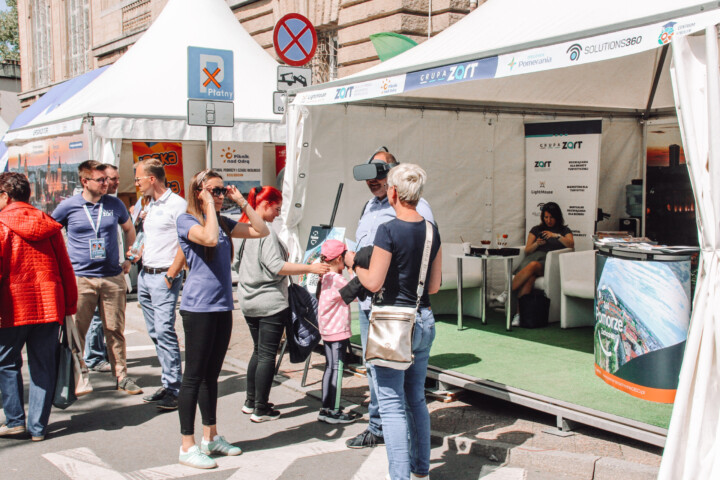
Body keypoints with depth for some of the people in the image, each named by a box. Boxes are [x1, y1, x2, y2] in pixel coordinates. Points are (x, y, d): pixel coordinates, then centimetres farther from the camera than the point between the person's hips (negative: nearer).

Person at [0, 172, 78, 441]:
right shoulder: (48, 225, 10)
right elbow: (65, 267, 9)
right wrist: (70, 304, 14)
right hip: (50, 305, 4)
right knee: (43, 366, 8)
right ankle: (38, 427, 11)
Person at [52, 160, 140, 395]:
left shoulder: (115, 204, 6)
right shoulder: (68, 206, 0)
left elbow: (129, 229, 24)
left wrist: (130, 259, 18)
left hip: (113, 278, 2)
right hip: (80, 279, -2)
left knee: (115, 331, 6)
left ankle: (122, 376, 15)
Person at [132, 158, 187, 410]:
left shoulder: (177, 205, -10)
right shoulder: (150, 207, 18)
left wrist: (170, 275, -17)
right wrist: (138, 255, 12)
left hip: (163, 277, -9)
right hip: (145, 276, 9)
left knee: (164, 331, -13)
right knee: (155, 333, 10)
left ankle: (174, 389, -8)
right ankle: (168, 383, 17)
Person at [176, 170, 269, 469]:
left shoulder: (223, 222, 14)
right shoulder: (186, 220, -6)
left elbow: (261, 231, 12)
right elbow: (210, 238, -27)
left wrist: (241, 202, 8)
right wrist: (209, 206, -14)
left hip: (223, 306, 7)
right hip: (198, 306, -7)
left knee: (211, 375, 15)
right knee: (194, 376, -3)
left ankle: (211, 436, 25)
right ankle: (187, 446, 4)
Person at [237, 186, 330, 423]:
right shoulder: (266, 233, -18)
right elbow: (276, 267, -24)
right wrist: (311, 268, -20)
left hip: (248, 302, 8)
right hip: (270, 303, -8)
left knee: (258, 351, 20)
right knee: (267, 355, 1)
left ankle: (251, 401, 27)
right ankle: (261, 409, 7)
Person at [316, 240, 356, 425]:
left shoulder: (325, 278, 10)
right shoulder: (337, 279, -17)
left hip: (327, 331, 9)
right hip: (338, 331, -9)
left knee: (330, 368, 14)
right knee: (337, 369, -3)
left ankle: (326, 409, 19)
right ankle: (334, 412, 2)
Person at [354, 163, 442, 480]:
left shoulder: (389, 231, -15)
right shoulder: (431, 230, 5)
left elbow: (374, 283, -16)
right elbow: (434, 285, 9)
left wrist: (355, 264, 2)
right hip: (424, 320, 7)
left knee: (392, 404, 0)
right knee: (416, 398, 19)